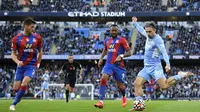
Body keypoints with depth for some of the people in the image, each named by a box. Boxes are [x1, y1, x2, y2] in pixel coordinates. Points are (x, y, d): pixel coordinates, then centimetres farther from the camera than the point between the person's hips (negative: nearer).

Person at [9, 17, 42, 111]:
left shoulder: (37, 38, 0)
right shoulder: (16, 39, -3)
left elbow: (40, 51, 14)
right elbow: (13, 54, 1)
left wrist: (38, 64, 16)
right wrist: (17, 61, -17)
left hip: (31, 65, -1)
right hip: (21, 65, 1)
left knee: (24, 84, -24)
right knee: (16, 88, -2)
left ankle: (14, 104, -11)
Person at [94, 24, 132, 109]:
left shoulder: (122, 40, -4)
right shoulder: (107, 41, 12)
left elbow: (129, 52, -8)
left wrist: (121, 56, -25)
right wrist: (101, 58, 17)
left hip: (119, 65, -3)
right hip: (109, 64, 3)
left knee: (120, 85, 6)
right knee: (103, 79, -23)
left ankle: (124, 97, 42)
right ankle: (101, 101, -26)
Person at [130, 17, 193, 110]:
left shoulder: (157, 39, -14)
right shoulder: (148, 36, 10)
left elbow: (164, 52, -25)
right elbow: (141, 30, 34)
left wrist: (168, 64, -37)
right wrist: (135, 23, 45)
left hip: (155, 67, -8)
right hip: (146, 67, 8)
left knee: (164, 86, -20)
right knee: (137, 83, -8)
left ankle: (181, 75, -1)